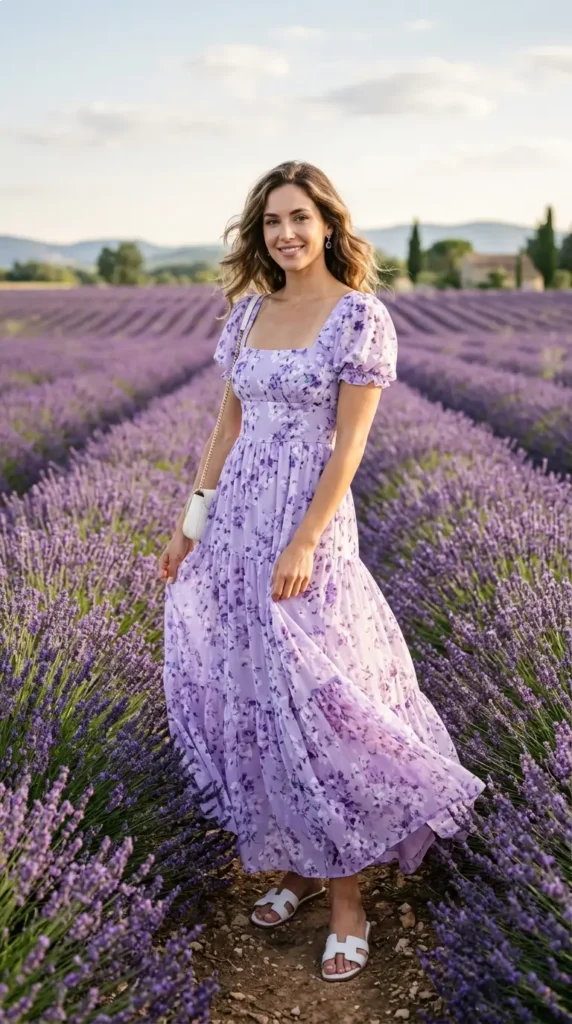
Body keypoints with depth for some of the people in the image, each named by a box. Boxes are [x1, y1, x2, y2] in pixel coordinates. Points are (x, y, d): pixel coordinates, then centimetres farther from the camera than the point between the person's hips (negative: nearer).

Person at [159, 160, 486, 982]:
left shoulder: (360, 316, -8)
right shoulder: (249, 310, 11)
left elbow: (348, 447, -12)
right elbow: (230, 427, 14)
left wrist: (303, 544, -19)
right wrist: (189, 526, 12)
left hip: (307, 523, -6)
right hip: (235, 523, 7)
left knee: (312, 701, -3)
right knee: (249, 696, 11)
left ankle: (346, 894, 13)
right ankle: (299, 862, 28)